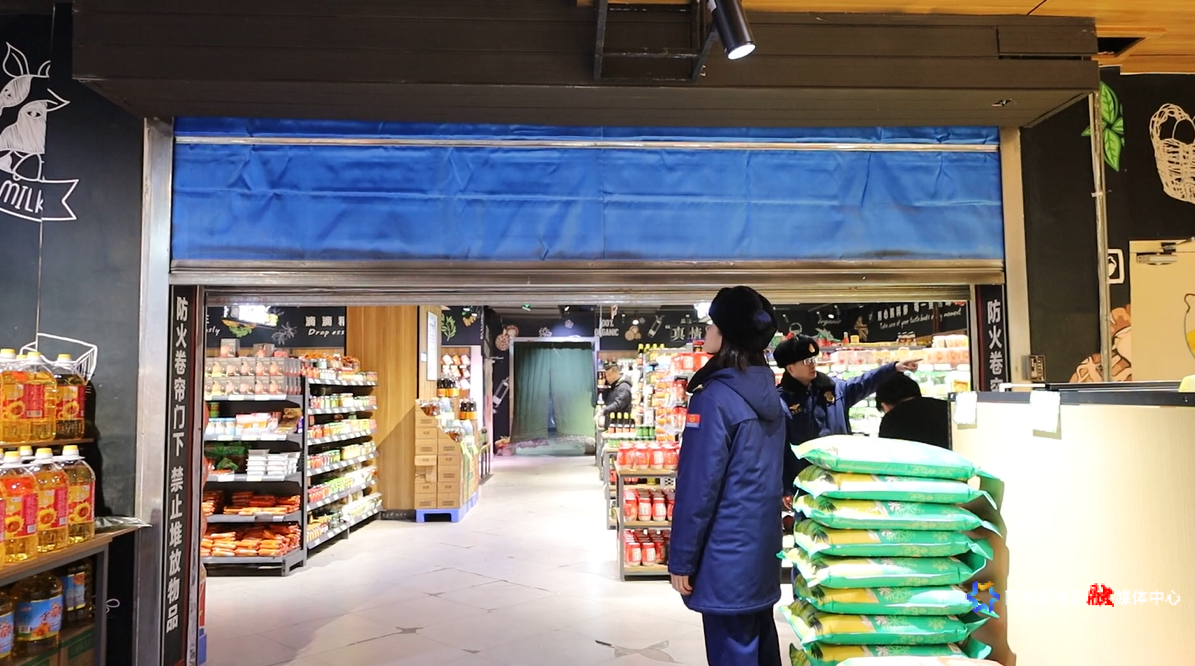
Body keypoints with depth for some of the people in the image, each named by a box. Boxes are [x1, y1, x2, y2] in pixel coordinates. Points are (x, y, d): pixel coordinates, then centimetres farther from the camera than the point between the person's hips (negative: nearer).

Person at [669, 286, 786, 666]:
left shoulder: (716, 397, -20)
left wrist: (681, 559, -11)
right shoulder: (768, 392, 6)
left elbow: (698, 487, -19)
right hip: (762, 547, 8)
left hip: (728, 556, -8)